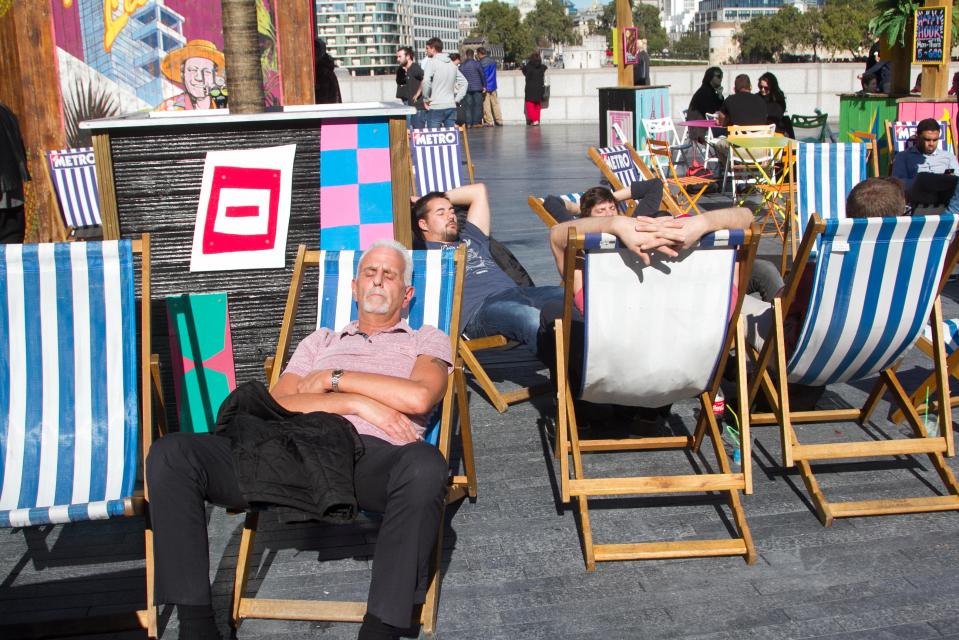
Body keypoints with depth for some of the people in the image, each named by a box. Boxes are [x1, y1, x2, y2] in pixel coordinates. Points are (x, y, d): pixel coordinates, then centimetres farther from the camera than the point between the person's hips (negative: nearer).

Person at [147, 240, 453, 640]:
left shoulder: (428, 340, 25)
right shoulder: (320, 341, 32)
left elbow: (419, 396, 1)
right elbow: (275, 405, 14)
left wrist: (333, 378, 7)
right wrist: (357, 403, 0)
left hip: (372, 456, -3)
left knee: (426, 465, -40)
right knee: (171, 454, -18)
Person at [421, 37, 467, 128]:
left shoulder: (432, 62, -7)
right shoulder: (452, 63, 15)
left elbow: (426, 82, -20)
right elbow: (464, 82, 18)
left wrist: (426, 99, -8)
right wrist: (456, 99, 13)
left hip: (436, 107, -6)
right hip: (451, 107, 6)